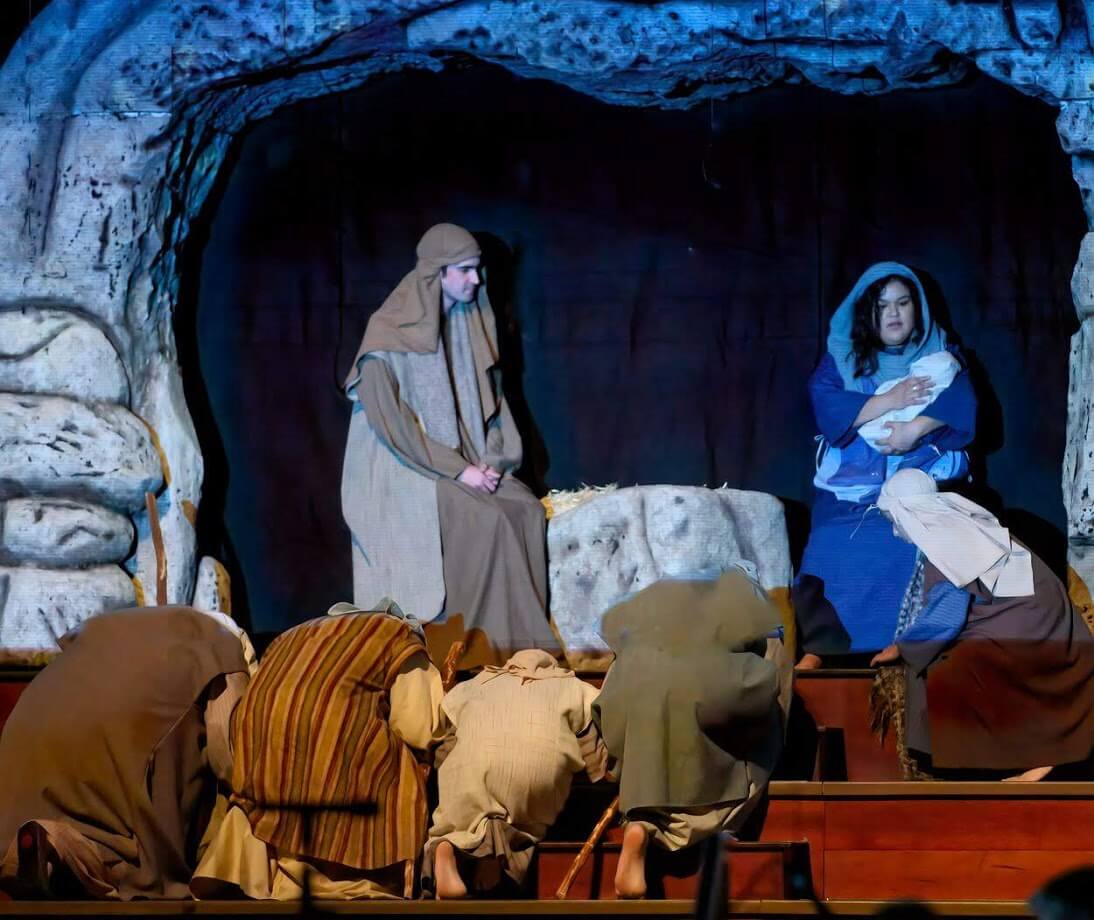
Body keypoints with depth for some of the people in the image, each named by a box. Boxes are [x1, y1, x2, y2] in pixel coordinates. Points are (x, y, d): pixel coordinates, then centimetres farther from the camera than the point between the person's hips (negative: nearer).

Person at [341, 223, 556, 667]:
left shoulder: (474, 326, 8)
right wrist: (458, 470, -18)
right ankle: (475, 646, -22)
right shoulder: (391, 333, -13)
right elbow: (387, 419, -16)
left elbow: (491, 402, 14)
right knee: (484, 520, -29)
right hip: (404, 471, -6)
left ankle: (522, 644, -17)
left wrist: (492, 461, -5)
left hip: (467, 464, 6)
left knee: (527, 510, -19)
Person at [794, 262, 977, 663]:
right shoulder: (840, 358, 18)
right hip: (853, 483, 0)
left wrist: (915, 428, -18)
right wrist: (890, 401, -10)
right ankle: (820, 652, -30)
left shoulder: (941, 356, 18)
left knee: (919, 553, -27)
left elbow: (961, 404, -2)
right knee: (837, 552, -24)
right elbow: (826, 407, -1)